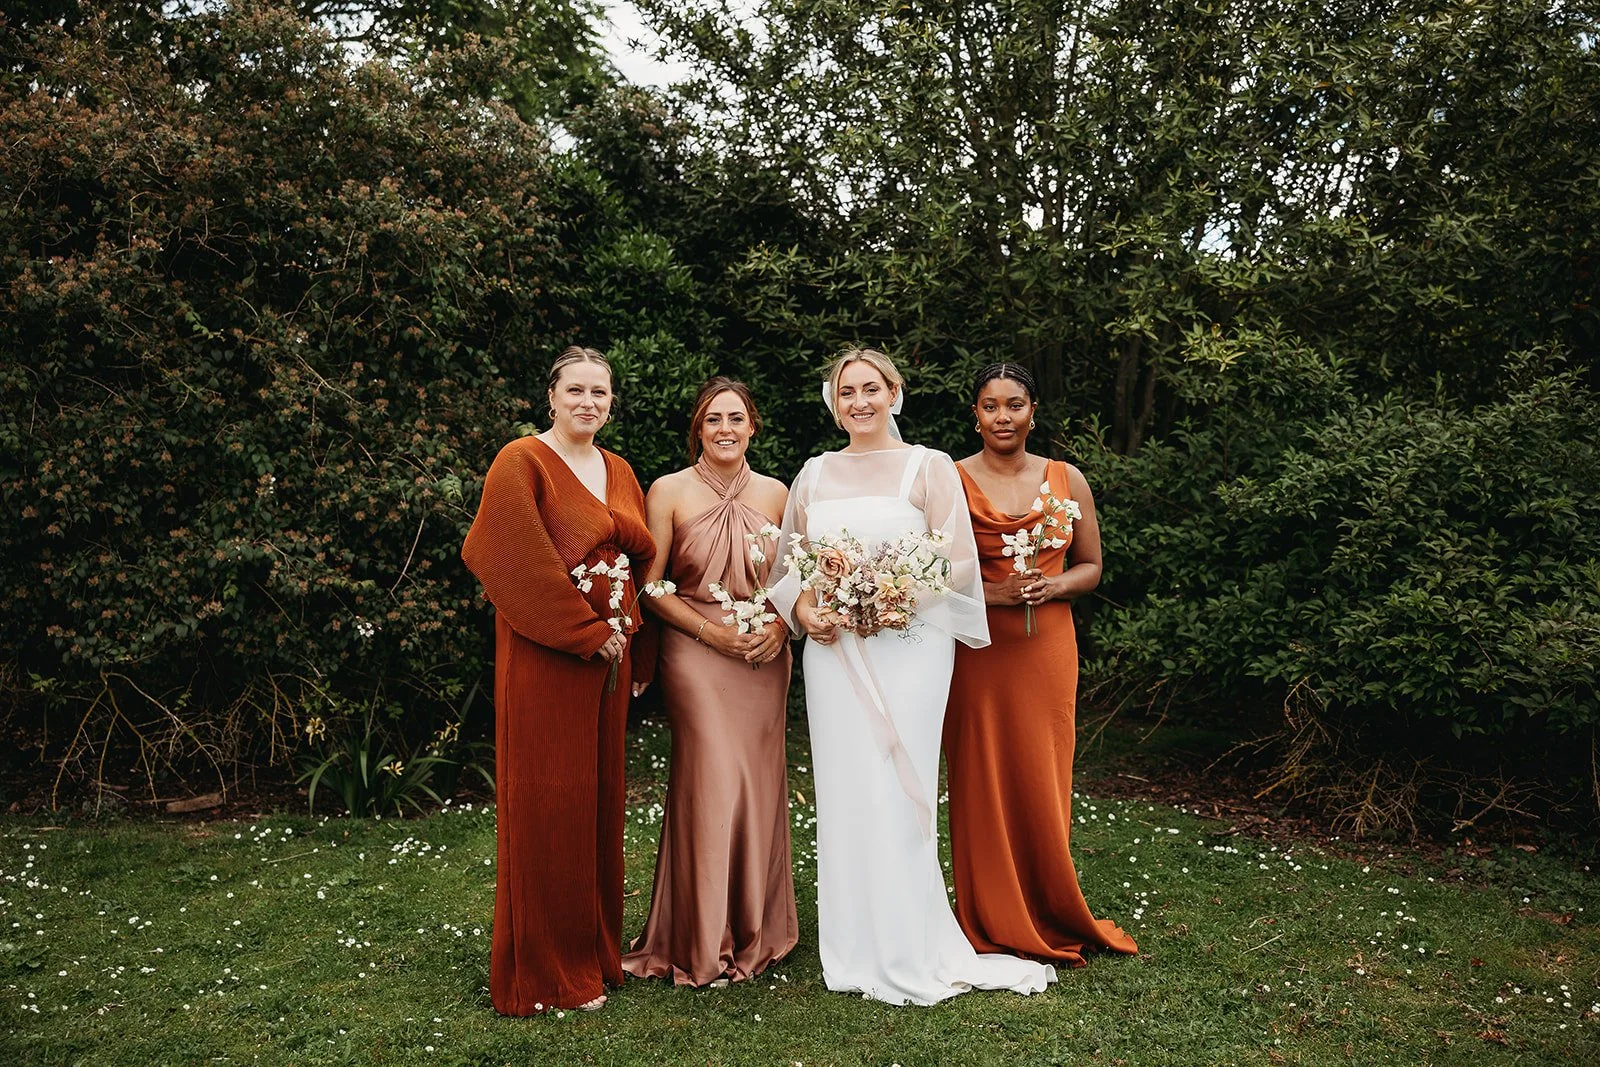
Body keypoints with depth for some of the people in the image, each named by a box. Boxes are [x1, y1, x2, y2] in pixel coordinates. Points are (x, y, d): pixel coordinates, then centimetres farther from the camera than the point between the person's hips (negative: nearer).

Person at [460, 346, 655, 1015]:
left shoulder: (618, 471, 14)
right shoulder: (522, 463, -7)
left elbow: (643, 556, 19)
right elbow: (518, 563, -16)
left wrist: (629, 634, 2)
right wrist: (588, 631, -14)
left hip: (608, 654, 7)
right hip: (545, 656, -7)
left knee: (599, 798, 12)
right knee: (548, 806, -1)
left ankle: (595, 947, 25)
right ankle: (547, 972, 12)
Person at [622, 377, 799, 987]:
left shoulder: (775, 494, 7)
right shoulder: (669, 492, -2)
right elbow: (652, 586, -3)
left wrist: (780, 627, -5)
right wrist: (712, 631, -12)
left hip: (765, 657, 3)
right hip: (696, 656, -3)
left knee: (760, 786, 6)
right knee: (711, 786, -5)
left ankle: (756, 931, 24)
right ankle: (704, 944, 12)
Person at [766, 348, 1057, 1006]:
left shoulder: (929, 467, 2)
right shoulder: (815, 474, 13)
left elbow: (955, 563, -4)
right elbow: (788, 562, 15)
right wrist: (803, 610, -5)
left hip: (907, 648, -3)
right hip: (832, 650, 4)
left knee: (896, 794, -4)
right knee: (842, 793, 5)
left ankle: (908, 957, 9)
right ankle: (854, 949, 18)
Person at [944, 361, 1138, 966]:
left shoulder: (1067, 479, 7)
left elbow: (1091, 566, 12)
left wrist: (1052, 586, -8)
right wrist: (994, 592, -16)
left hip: (1047, 650, 2)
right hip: (976, 651, -2)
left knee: (1045, 785, 6)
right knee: (981, 783, 3)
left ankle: (1051, 923, 24)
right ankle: (991, 925, 19)